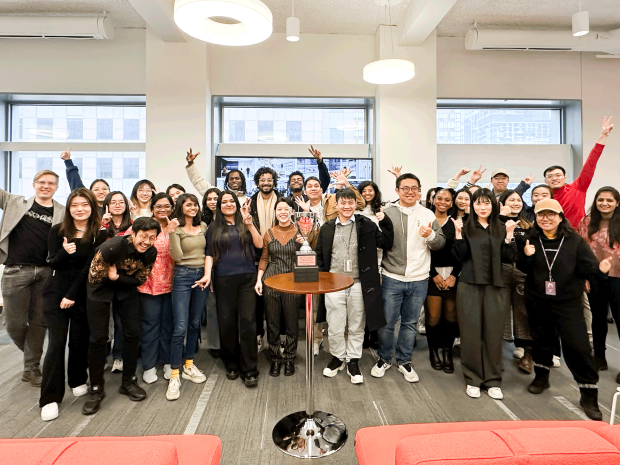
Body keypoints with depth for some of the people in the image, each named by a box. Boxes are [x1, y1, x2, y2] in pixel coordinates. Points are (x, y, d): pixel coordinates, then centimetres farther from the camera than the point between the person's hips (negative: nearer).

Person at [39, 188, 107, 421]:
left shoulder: (100, 234, -5)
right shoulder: (57, 231, 1)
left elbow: (91, 267, -8)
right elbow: (52, 263, -2)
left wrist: (72, 295, -11)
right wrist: (64, 252, -23)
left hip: (84, 295, 0)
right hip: (56, 293, 1)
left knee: (79, 340, 7)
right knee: (56, 342, -4)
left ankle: (78, 381, 32)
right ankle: (50, 399, 6)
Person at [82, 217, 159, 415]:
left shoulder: (151, 253, -18)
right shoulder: (113, 246, -32)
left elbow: (140, 279, -8)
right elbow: (93, 276, -22)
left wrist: (117, 276, -20)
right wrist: (113, 273, -14)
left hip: (126, 289, 4)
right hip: (100, 288, -4)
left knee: (133, 333, 2)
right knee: (98, 338, -3)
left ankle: (128, 382, 20)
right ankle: (96, 389, 15)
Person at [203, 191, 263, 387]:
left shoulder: (245, 224, 11)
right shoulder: (214, 228, 13)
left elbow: (259, 245, -1)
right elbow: (209, 254, 8)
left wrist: (250, 225, -11)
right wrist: (207, 274, -6)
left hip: (247, 278, -1)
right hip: (224, 280, 1)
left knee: (248, 322, -5)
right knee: (227, 322, 5)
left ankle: (249, 370, 5)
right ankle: (231, 364, 25)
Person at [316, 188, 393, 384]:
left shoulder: (366, 225, 1)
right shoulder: (327, 228, 5)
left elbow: (386, 243, -3)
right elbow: (320, 256, 10)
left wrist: (385, 223, -14)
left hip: (359, 285, -1)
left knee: (356, 327, 12)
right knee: (335, 327, 9)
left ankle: (353, 362, 30)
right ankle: (337, 358, 33)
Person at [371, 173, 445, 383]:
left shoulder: (428, 215, 3)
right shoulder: (387, 213, -2)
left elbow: (441, 243, 3)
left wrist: (431, 235, -15)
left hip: (418, 280, 2)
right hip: (392, 279, -2)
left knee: (410, 323, 16)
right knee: (387, 322, 9)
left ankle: (404, 361, 34)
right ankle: (384, 358, 31)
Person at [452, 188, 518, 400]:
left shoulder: (501, 229, 11)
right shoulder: (466, 227, 4)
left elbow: (509, 258, 3)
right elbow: (460, 256, -7)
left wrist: (509, 235, -8)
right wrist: (458, 233, -17)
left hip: (495, 287, 2)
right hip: (469, 286, -2)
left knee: (494, 333, 4)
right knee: (471, 333, 2)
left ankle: (493, 380, 19)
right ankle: (473, 379, 15)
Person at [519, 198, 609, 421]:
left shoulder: (574, 240, -5)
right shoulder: (531, 239, 0)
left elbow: (586, 267, -9)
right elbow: (525, 269, 1)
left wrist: (599, 268, -30)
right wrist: (526, 256, -19)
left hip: (568, 302, -2)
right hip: (537, 301, 2)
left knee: (577, 345, -4)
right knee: (541, 339, 17)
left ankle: (589, 395, 13)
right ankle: (542, 377, 39)